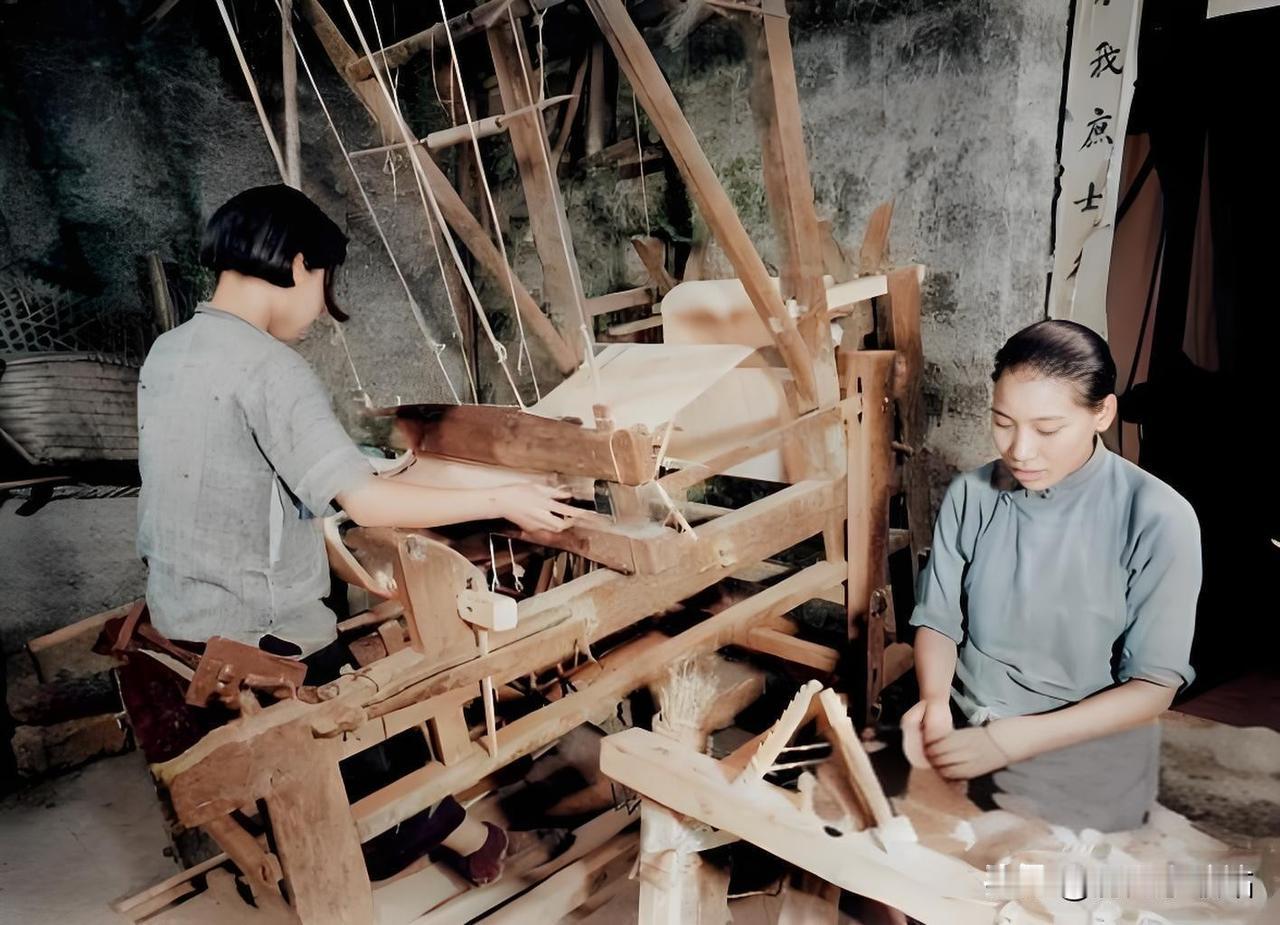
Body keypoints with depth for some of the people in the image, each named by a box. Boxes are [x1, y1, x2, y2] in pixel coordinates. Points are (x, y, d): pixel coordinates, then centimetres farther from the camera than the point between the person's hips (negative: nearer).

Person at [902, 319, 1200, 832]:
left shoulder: (1158, 519, -13)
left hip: (1083, 764, -2)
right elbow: (938, 619, 2)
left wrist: (1013, 740, -21)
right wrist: (935, 701, -19)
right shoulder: (970, 495, -4)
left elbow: (1153, 687, -11)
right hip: (961, 737, 3)